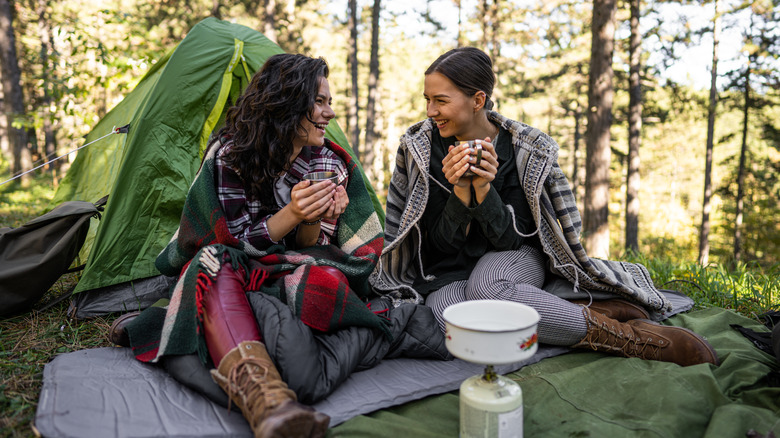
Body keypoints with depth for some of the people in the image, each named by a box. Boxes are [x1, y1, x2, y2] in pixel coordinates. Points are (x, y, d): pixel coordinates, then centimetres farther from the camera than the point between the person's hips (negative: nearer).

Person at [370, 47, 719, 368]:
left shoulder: (525, 148, -8)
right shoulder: (419, 147, -6)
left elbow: (513, 239, -10)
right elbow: (442, 242, -6)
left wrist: (484, 189, -26)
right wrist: (460, 191, -25)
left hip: (512, 261, -1)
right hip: (449, 274, 1)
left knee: (484, 286, -39)